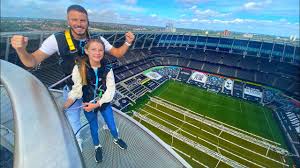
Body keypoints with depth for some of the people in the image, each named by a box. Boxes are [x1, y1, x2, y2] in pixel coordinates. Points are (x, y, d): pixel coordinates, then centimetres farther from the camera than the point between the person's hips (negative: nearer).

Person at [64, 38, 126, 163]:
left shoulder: (107, 68, -18)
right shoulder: (79, 68, -19)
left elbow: (111, 89, -16)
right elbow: (77, 88, -10)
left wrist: (97, 104, -21)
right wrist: (67, 103, -22)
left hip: (104, 103, 1)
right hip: (88, 105, 0)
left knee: (112, 125, 18)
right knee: (94, 128, 22)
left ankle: (116, 139, 53)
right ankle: (97, 147, 54)